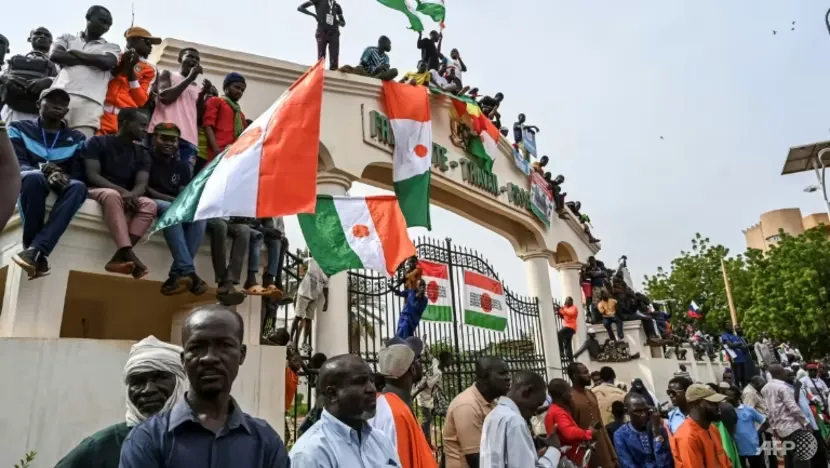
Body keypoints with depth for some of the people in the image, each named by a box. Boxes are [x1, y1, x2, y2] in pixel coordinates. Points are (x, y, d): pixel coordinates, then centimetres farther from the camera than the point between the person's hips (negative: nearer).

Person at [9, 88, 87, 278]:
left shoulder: (77, 139, 16)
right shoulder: (19, 129, 12)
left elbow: (78, 173, 5)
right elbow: (16, 163, -2)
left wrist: (63, 178, -21)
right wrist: (43, 170, -25)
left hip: (60, 188, 2)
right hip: (25, 183, -1)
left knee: (78, 187, -36)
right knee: (34, 176, -39)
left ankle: (35, 250, -48)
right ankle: (38, 254, -39)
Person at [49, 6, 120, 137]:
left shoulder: (112, 48, 24)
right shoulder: (67, 38, 26)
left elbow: (106, 62, 2)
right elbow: (54, 55, 6)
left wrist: (75, 53, 10)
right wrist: (94, 61, 4)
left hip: (90, 101, -1)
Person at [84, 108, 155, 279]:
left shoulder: (142, 153, 12)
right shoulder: (97, 142, 1)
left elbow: (141, 184, -1)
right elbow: (92, 175, -11)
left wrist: (131, 195, -26)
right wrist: (121, 191, -28)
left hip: (127, 196, 4)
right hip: (98, 191, -4)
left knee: (150, 205, -28)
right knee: (112, 195, -39)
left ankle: (119, 257, -41)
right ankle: (129, 256, -52)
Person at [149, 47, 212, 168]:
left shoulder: (198, 88, 28)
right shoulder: (168, 74, 17)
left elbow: (199, 118, 18)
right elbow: (164, 97, -3)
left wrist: (203, 94, 5)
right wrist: (189, 78, 2)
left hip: (189, 139, 4)